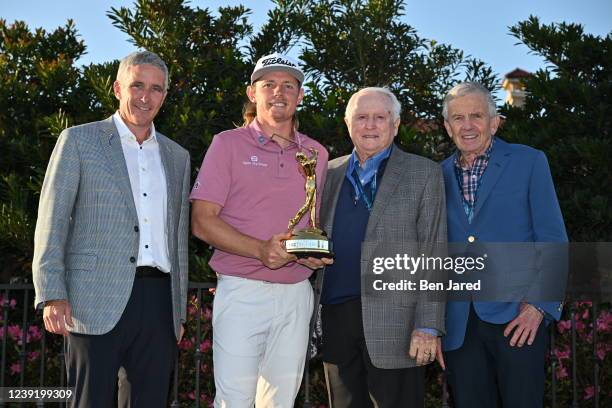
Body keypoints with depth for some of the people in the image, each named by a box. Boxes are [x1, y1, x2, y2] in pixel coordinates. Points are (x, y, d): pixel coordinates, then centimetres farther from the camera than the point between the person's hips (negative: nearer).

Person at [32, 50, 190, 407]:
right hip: (98, 300, -4)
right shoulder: (78, 141, 6)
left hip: (159, 302, 4)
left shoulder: (177, 157, 18)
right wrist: (52, 295, -10)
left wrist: (180, 311, 16)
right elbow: (52, 222, 0)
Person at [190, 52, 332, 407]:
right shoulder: (229, 144, 1)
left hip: (296, 294, 4)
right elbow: (202, 221, -5)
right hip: (242, 292, -4)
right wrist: (261, 250, -20)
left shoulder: (316, 153, 13)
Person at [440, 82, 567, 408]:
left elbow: (553, 241, -2)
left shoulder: (529, 162, 1)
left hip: (517, 318, -3)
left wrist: (538, 306, -11)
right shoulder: (440, 176, 11)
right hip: (459, 325, 3)